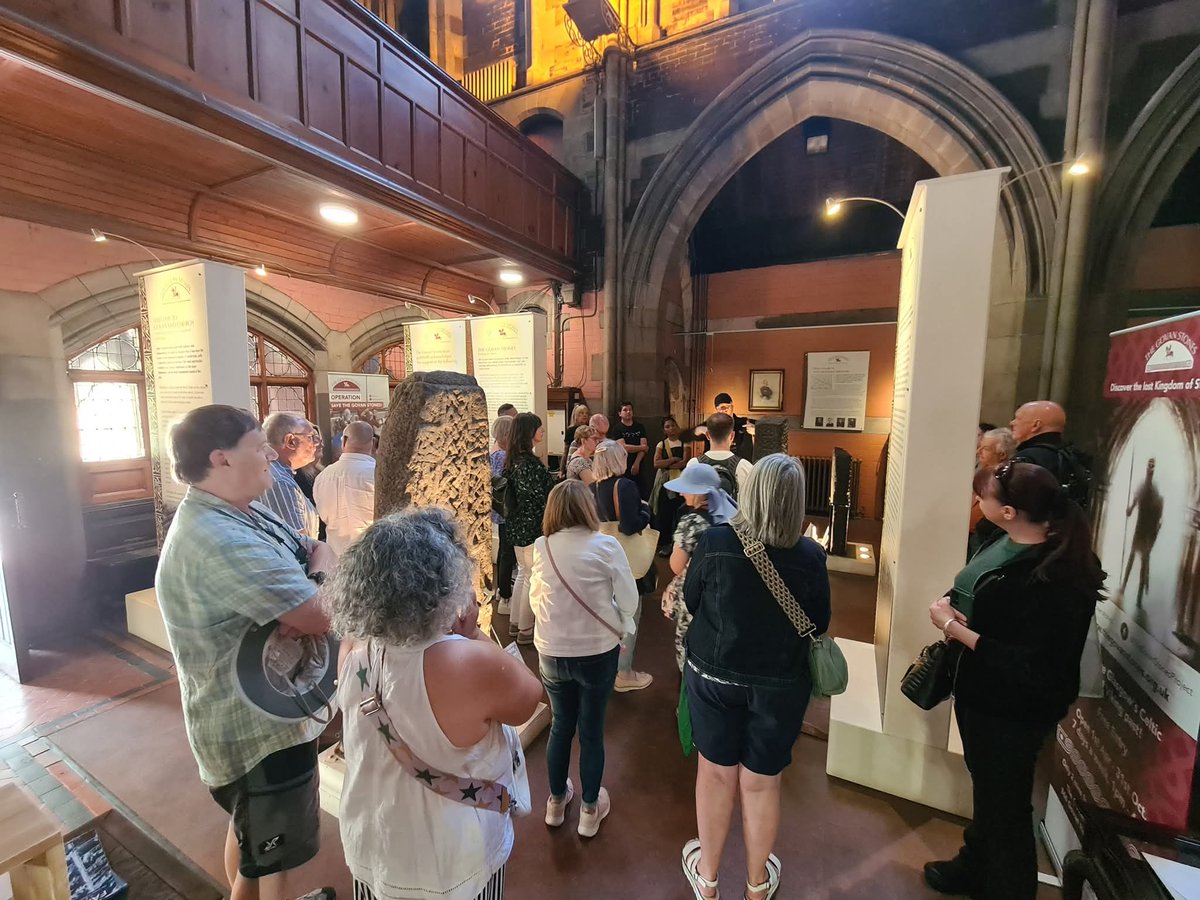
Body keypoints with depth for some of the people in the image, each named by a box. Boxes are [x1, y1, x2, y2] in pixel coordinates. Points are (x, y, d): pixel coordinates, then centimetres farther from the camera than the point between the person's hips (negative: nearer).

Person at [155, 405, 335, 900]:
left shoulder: (239, 514, 1)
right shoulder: (220, 540, -33)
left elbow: (318, 550, 5)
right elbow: (323, 614, -33)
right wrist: (322, 565, -15)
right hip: (260, 728, -10)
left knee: (250, 829, 33)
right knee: (270, 859, 15)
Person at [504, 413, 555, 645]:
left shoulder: (512, 460, 5)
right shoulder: (531, 463, -23)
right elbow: (539, 499, -21)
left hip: (517, 526, 9)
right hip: (532, 528, -9)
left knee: (523, 573, 21)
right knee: (532, 578, 5)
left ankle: (515, 623, 34)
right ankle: (525, 630, 19)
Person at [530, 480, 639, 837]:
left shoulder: (541, 547, -9)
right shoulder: (606, 546, -17)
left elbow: (536, 599, 2)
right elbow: (629, 601, -12)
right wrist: (617, 629, 6)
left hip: (551, 653, 3)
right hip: (597, 653, -2)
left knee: (560, 725, 24)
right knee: (592, 731, 17)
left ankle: (556, 801, 43)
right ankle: (590, 810, 37)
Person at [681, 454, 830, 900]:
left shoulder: (714, 541, -20)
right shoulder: (811, 556, -17)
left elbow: (689, 602, -5)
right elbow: (820, 624, -1)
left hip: (713, 675, 0)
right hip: (779, 685, 1)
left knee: (715, 773, 21)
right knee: (761, 783, 21)